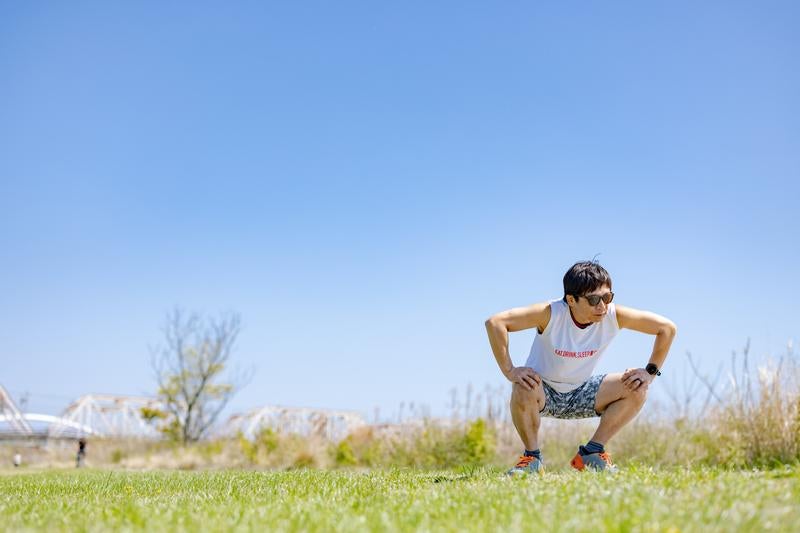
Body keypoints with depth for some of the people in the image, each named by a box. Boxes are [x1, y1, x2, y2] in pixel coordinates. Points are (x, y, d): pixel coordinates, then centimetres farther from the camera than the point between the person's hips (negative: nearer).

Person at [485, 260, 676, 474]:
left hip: (580, 394, 4)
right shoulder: (552, 313, -29)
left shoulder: (614, 316, -20)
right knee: (523, 390, -38)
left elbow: (667, 327, -10)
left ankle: (591, 453, -2)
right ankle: (532, 457, -13)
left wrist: (650, 372, -14)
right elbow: (495, 322, -35)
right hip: (542, 392, -4)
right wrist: (509, 371, -35)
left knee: (636, 389, -16)